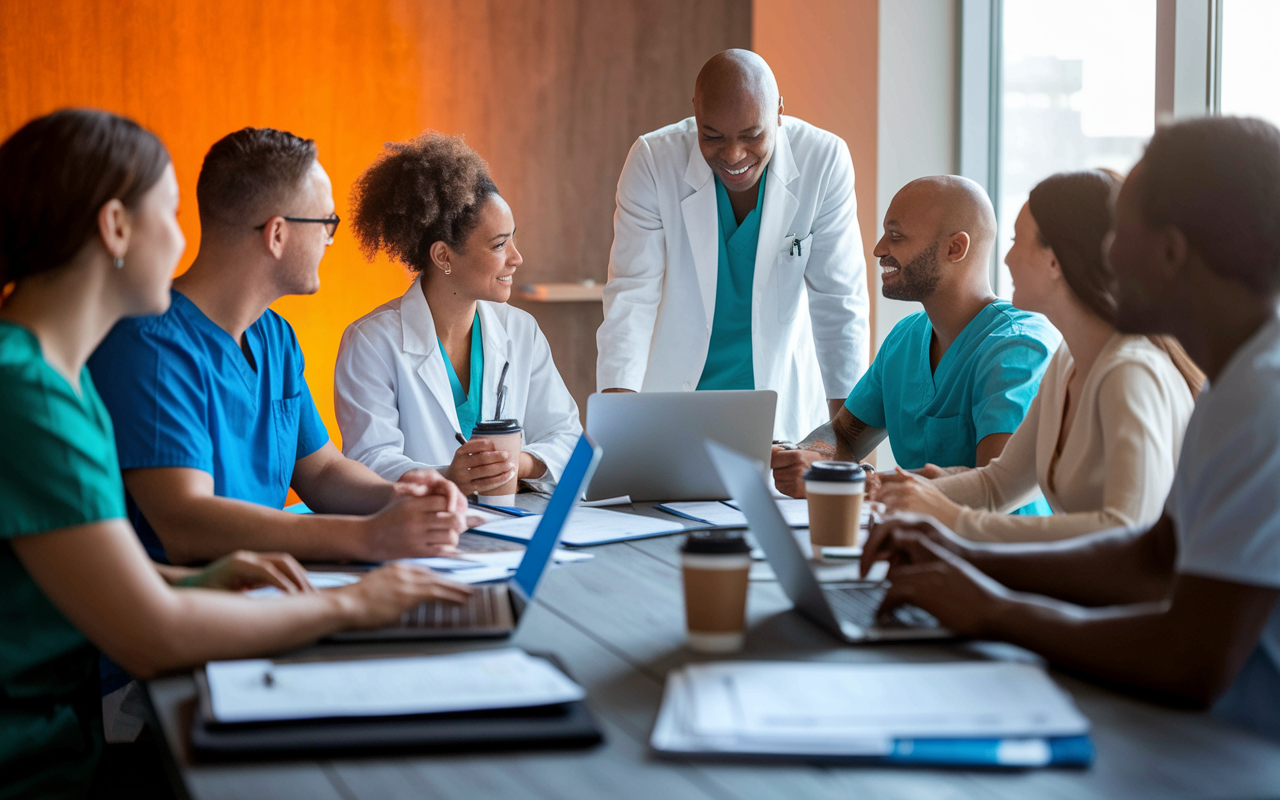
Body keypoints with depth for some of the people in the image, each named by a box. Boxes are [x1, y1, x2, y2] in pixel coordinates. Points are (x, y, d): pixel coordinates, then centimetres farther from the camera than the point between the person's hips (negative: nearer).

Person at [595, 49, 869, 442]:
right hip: (674, 389, 0)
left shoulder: (824, 161, -11)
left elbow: (838, 302, -7)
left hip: (783, 398, 0)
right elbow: (632, 292, -13)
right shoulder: (653, 160, -11)